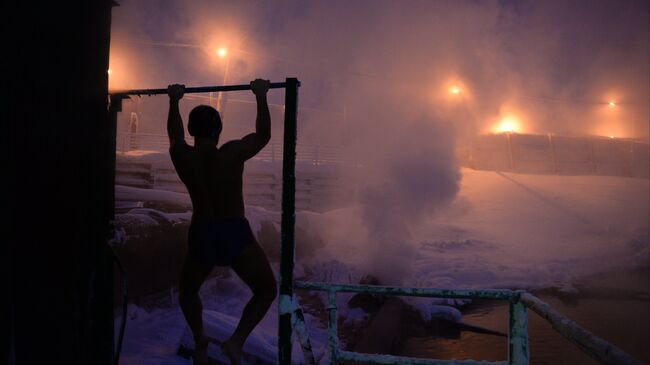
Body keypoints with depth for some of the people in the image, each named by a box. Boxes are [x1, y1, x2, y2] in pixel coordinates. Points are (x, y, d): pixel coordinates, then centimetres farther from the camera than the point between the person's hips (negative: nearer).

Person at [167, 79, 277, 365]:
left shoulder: (180, 156, -2)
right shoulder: (232, 153, -12)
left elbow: (174, 133, 21)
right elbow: (263, 135, 5)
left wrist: (174, 100, 33)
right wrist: (261, 97, 13)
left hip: (200, 236, 4)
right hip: (235, 235, -3)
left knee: (187, 290, 32)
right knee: (267, 291, 14)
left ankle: (199, 340, 37)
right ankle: (236, 340, -3)